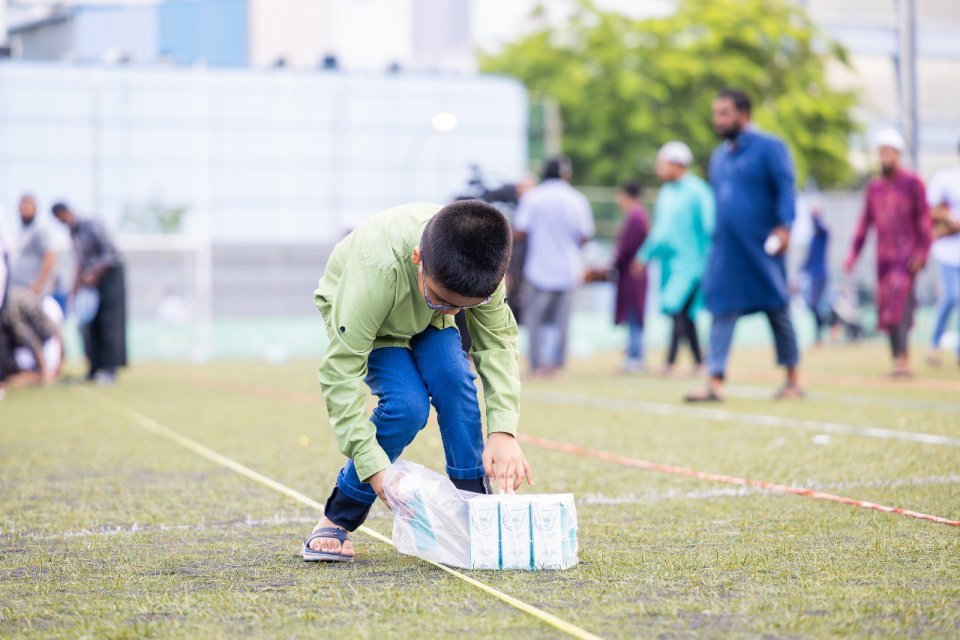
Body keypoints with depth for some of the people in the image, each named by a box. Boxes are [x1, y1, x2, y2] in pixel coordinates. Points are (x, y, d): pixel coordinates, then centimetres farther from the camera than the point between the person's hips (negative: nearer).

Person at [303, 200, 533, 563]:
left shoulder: (480, 266, -32)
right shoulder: (376, 267, -44)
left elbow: (497, 342, -22)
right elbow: (341, 370, -40)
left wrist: (503, 431, -35)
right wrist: (373, 465, -44)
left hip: (425, 320, 4)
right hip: (357, 314, -3)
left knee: (455, 380, -25)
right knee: (407, 404, -26)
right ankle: (337, 521, -9)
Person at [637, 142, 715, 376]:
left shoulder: (697, 192, -10)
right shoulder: (666, 192, 14)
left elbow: (709, 228, -11)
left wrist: (709, 262, -14)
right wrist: (645, 255, 21)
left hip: (689, 262, -8)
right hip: (669, 262, 8)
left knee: (678, 309, -16)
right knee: (685, 315, 10)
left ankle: (670, 363, -16)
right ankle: (698, 362, 17)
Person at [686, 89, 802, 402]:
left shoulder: (769, 147, -4)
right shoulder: (718, 157, 15)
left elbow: (785, 189, -11)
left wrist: (784, 226, -24)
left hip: (761, 248, -5)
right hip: (726, 249, 5)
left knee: (778, 311, 5)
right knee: (722, 310, -3)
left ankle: (793, 380, 16)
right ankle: (715, 381, -7)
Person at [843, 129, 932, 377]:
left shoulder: (912, 183, 0)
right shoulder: (873, 187, 15)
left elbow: (924, 219, -4)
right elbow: (865, 223, 17)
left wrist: (922, 252, -14)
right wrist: (853, 255, 8)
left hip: (907, 255, -5)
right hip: (884, 258, 5)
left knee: (900, 303, -18)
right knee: (886, 308, 3)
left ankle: (903, 358, -23)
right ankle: (898, 361, 8)